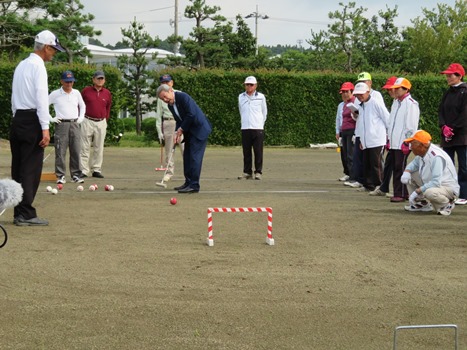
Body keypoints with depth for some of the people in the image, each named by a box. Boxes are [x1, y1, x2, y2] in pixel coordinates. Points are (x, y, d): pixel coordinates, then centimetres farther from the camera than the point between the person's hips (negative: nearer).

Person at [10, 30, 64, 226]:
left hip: (18, 119, 9)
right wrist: (45, 128, -19)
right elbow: (41, 98, -16)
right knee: (31, 169, -6)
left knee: (18, 168, 8)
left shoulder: (22, 65, 17)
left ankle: (19, 213, 10)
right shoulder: (38, 66, -9)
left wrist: (17, 117, 16)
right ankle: (26, 214, -7)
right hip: (32, 120, -9)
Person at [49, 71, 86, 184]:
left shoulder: (76, 93, 11)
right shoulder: (55, 94, -1)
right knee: (60, 151, -5)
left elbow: (82, 106, 27)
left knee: (76, 150, 2)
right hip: (61, 124, -3)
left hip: (75, 124, 4)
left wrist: (81, 117, 14)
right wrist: (50, 118, -2)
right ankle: (60, 176, -1)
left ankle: (76, 175, 9)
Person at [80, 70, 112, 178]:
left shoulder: (107, 93, 7)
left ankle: (96, 170, 12)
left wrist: (106, 119, 11)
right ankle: (83, 170, -1)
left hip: (101, 123, 3)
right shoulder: (86, 91, 1)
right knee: (85, 147, -3)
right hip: (87, 121, -3)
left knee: (99, 148, 6)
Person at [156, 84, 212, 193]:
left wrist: (181, 129, -15)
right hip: (189, 131, 9)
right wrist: (177, 132, -5)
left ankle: (194, 185, -11)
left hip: (199, 129, -9)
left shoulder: (183, 97, -19)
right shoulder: (170, 105, 8)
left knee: (194, 156, -11)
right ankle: (188, 182, 19)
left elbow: (191, 114, -24)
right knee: (187, 156, 11)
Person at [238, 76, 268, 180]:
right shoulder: (241, 97, 9)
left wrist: (261, 124, 9)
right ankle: (247, 172, 9)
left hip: (258, 128, -2)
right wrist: (245, 123, 12)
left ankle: (258, 172, 2)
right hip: (245, 129, 2)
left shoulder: (261, 97, 4)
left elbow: (264, 112, 11)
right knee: (246, 152, 3)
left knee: (258, 152, -3)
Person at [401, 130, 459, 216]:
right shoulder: (422, 153, -2)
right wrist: (407, 171, -7)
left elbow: (436, 182, -35)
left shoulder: (436, 157, -30)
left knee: (429, 192, -39)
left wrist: (417, 191, -32)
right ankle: (423, 203, 9)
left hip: (449, 188, -9)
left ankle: (447, 204, -8)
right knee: (409, 175, 3)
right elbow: (414, 163, 17)